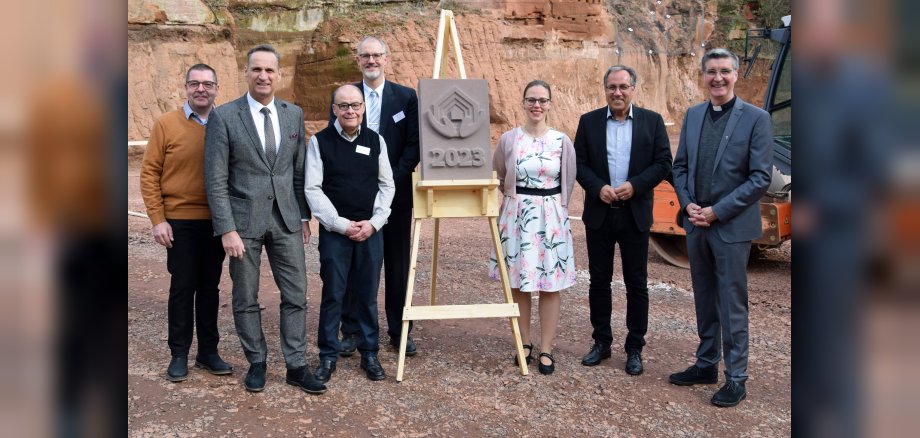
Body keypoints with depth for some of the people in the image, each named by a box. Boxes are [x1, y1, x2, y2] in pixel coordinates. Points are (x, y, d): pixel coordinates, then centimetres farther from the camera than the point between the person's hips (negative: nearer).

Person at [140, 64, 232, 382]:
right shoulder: (166, 124, -2)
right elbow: (149, 173, -2)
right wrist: (157, 219, -7)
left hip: (217, 222, 2)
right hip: (180, 222, -2)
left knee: (209, 286, 11)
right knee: (182, 287, 6)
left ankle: (208, 351, 22)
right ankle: (179, 354, 18)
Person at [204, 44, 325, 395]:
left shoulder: (294, 114, 6)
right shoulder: (224, 117, -6)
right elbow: (216, 180, -8)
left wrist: (304, 215, 8)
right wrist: (227, 230, -13)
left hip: (286, 219, 3)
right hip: (244, 221, -3)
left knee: (296, 295, 5)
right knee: (246, 299, 9)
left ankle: (296, 366, 17)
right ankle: (257, 362, 27)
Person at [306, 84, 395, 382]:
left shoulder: (376, 141, 6)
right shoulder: (320, 141, -2)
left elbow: (386, 185, 8)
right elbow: (313, 189, -5)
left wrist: (374, 222, -4)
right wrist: (341, 224, -10)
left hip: (371, 230, 2)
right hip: (334, 230, -2)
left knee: (368, 294, 8)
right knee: (333, 294, 3)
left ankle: (369, 353, 20)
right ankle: (328, 355, 16)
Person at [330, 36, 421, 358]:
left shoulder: (406, 97, 4)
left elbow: (414, 145, 0)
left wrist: (392, 180, -11)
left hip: (395, 193, 0)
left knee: (398, 263, 7)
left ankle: (399, 331, 17)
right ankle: (352, 331, 15)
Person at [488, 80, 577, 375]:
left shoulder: (562, 142, -1)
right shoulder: (508, 139, 0)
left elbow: (568, 182, 9)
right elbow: (497, 177, 15)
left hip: (551, 217, -1)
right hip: (516, 215, 1)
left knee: (550, 284, 2)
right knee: (517, 282, 6)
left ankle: (546, 349, 12)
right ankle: (524, 343, 22)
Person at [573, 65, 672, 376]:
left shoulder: (652, 121, 3)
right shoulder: (589, 121, 5)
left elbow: (663, 162, 0)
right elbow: (578, 162, 3)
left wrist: (635, 186, -14)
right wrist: (597, 187, -13)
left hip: (635, 214, -1)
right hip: (598, 213, 1)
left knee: (636, 284, 4)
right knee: (599, 281, 8)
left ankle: (635, 349, 15)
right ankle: (601, 343, 22)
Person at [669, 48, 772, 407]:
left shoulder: (756, 118, -8)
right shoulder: (693, 115, 9)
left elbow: (760, 178, -12)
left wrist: (717, 211, -14)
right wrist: (688, 204, -3)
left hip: (732, 226, -5)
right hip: (696, 224, 5)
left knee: (732, 304, 1)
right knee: (704, 300, 15)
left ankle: (736, 379, 13)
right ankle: (706, 364, 29)